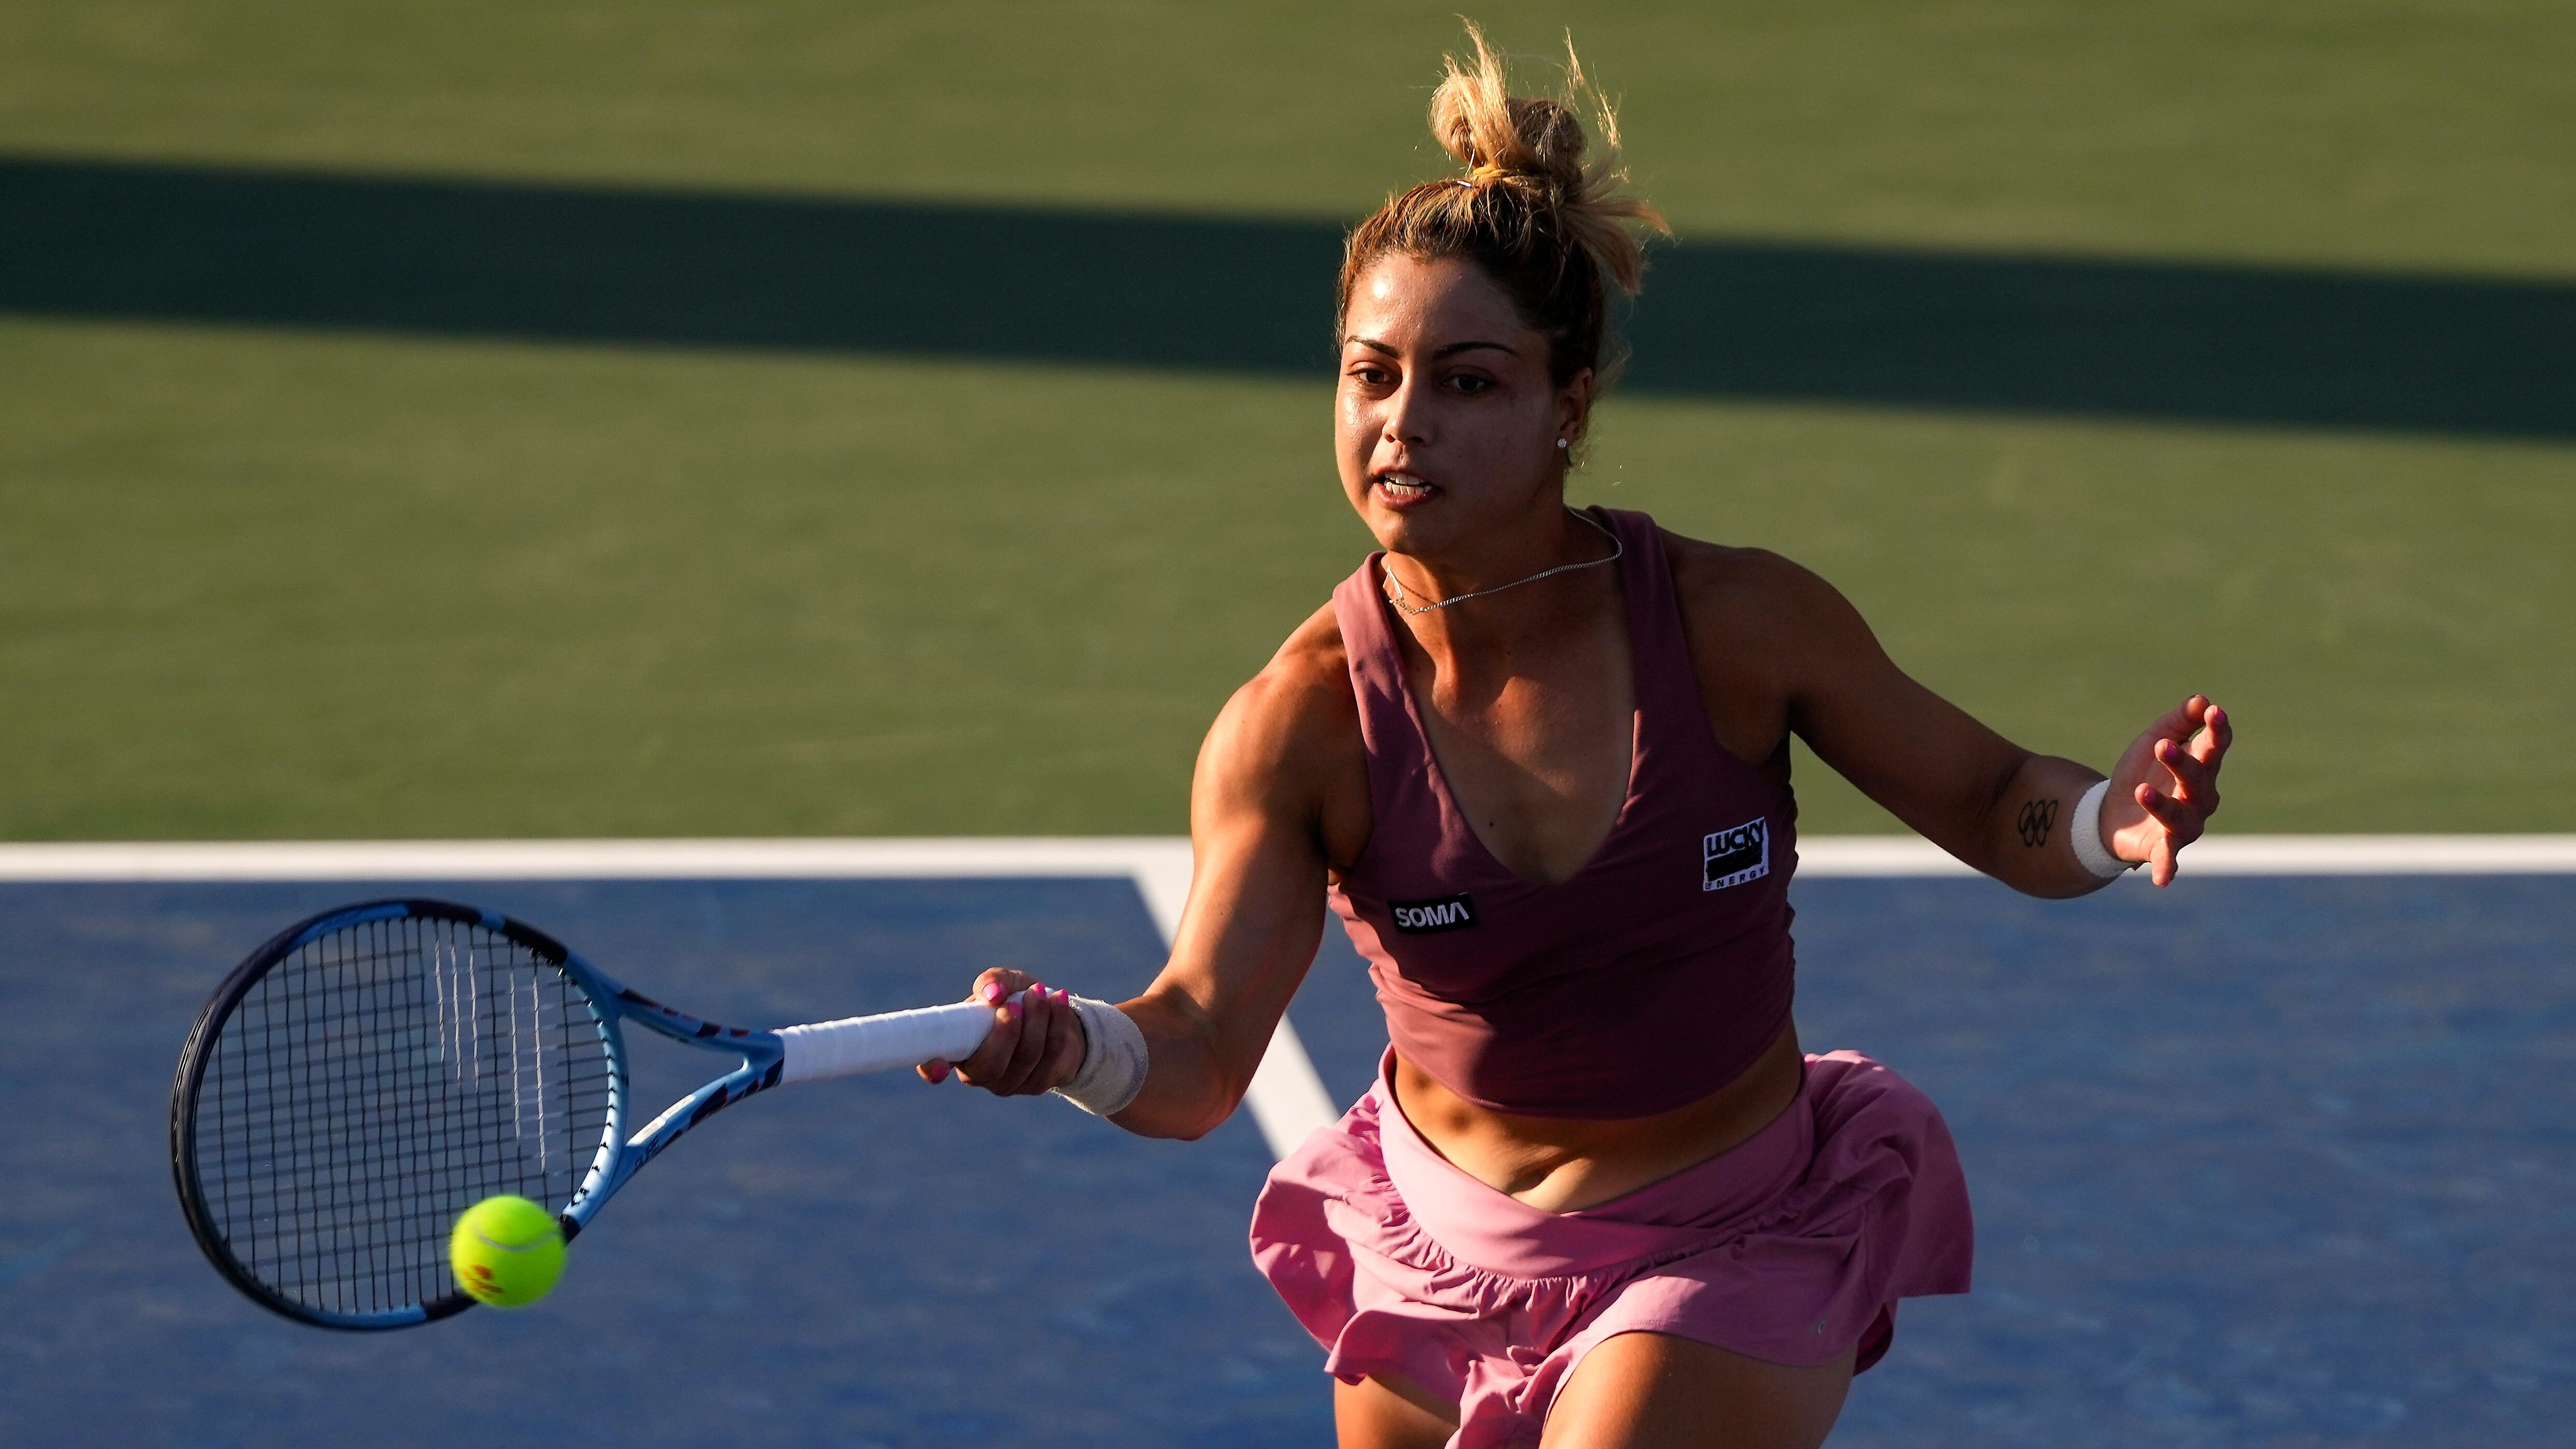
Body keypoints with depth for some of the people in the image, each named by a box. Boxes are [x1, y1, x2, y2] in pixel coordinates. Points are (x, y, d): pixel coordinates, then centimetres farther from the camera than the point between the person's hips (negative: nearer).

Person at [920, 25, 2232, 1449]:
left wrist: (2107, 820, -29)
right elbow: (1205, 1041, -26)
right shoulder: (1301, 723, -18)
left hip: (1729, 1250, -2)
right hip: (1441, 1245, 2)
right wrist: (1072, 1047, -50)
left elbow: (1984, 797, -5)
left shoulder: (1740, 623, -18)